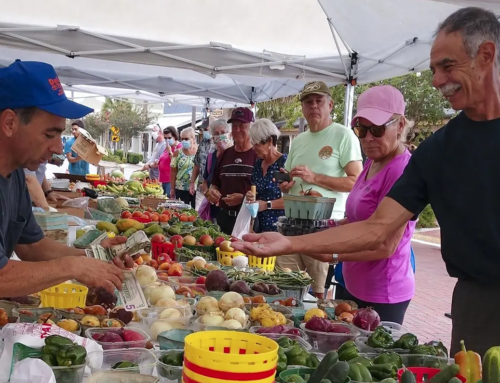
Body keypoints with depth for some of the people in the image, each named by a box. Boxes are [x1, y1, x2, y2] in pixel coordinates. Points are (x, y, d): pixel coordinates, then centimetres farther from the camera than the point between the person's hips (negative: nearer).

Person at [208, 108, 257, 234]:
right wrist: (213, 191, 2)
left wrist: (244, 198, -20)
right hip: (223, 217, 6)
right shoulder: (225, 154, 15)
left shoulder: (259, 155, -7)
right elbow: (215, 184, 23)